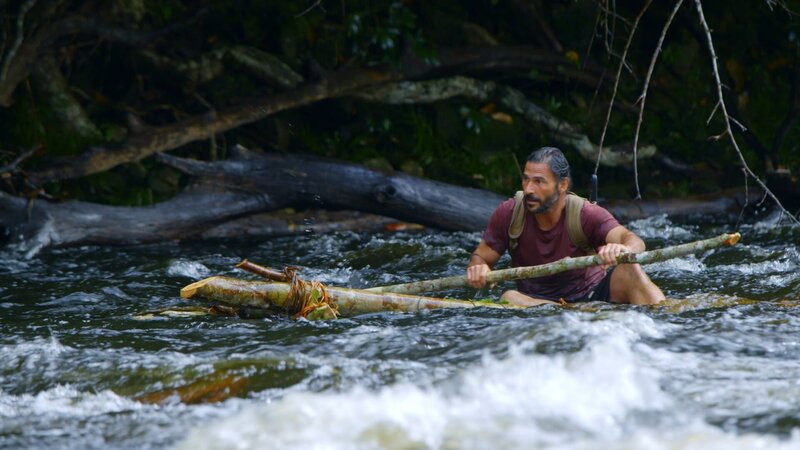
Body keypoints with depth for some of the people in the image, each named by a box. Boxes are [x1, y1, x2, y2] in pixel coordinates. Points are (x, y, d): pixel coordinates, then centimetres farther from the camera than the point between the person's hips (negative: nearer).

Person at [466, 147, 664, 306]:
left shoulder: (586, 214, -13)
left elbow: (634, 242, -28)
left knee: (628, 268, -28)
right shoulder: (508, 214, -6)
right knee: (509, 298, -32)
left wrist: (623, 250, -56)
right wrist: (478, 269, -25)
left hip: (593, 294, -1)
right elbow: (481, 256, 2)